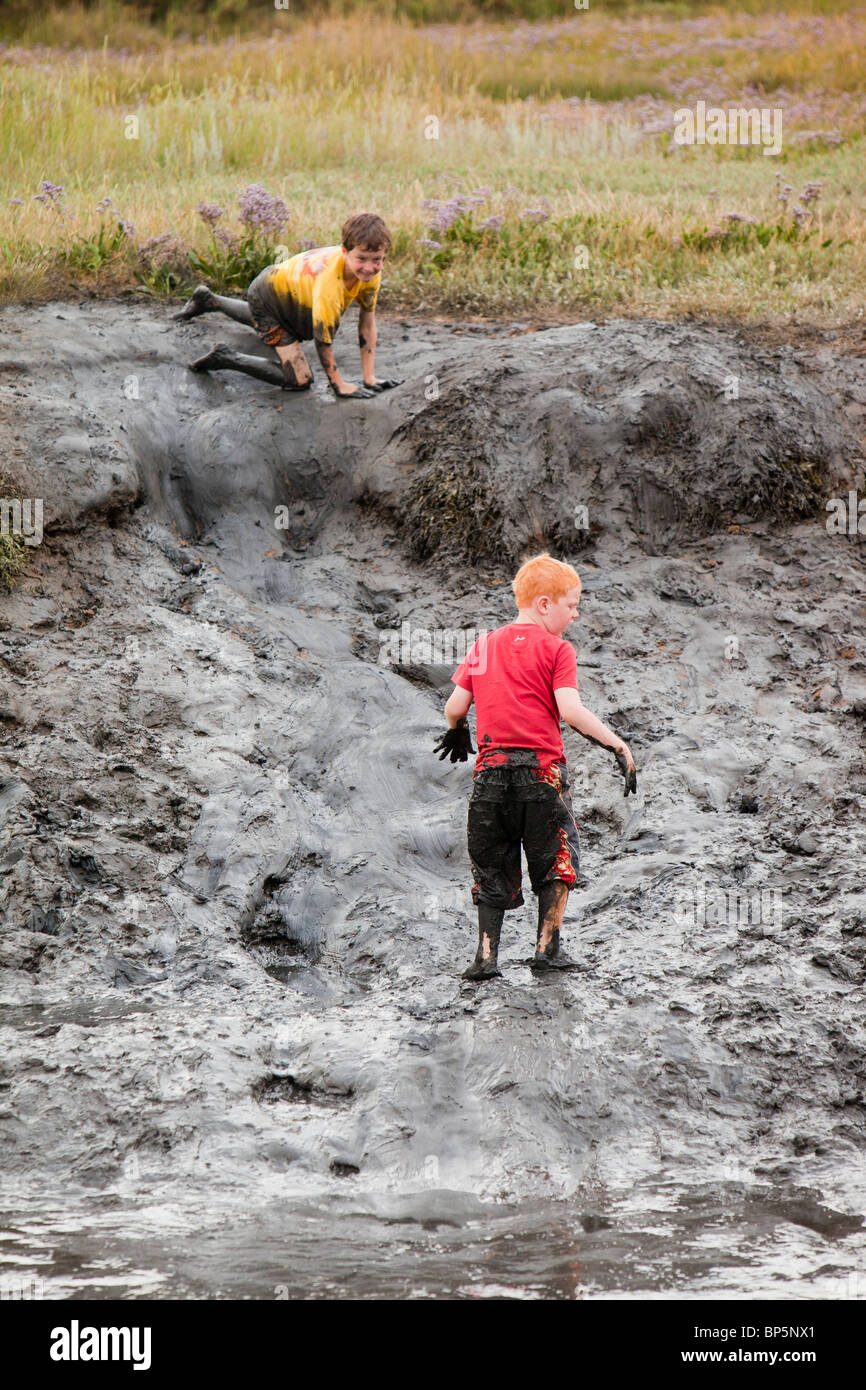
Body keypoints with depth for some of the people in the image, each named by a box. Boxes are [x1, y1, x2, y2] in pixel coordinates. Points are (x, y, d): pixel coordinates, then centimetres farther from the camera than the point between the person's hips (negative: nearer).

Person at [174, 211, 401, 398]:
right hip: (268, 295, -8)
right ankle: (226, 358, -5)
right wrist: (339, 386, -28)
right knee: (299, 380, -16)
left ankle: (209, 300, 61)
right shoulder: (329, 280, -45)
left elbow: (367, 320, -14)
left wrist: (369, 377, -14)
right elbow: (322, 338, -37)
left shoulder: (371, 270, -25)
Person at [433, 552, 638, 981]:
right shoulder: (556, 649, -3)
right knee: (555, 862, 12)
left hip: (491, 769, 4)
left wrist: (456, 733, 31)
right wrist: (617, 745, -12)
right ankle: (547, 949, 7)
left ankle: (486, 954, 2)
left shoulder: (484, 645, 12)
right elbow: (570, 709, -16)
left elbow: (455, 706, 9)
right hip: (541, 769, -4)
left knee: (492, 867, 12)